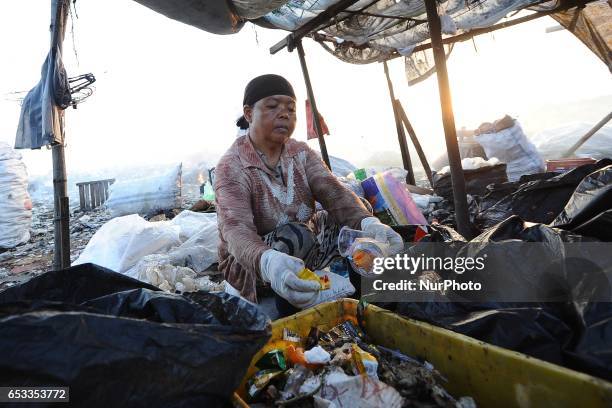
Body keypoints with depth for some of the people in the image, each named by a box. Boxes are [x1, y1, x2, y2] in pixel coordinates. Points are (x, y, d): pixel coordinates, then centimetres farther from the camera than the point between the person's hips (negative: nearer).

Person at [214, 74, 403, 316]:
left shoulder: (301, 153, -2)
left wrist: (367, 222, -39)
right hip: (250, 264, -5)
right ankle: (290, 312, -11)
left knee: (353, 217, -8)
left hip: (304, 251, 5)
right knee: (296, 236, -32)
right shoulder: (231, 167, -18)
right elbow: (237, 231, -33)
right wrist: (269, 262, -55)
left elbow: (335, 194, -17)